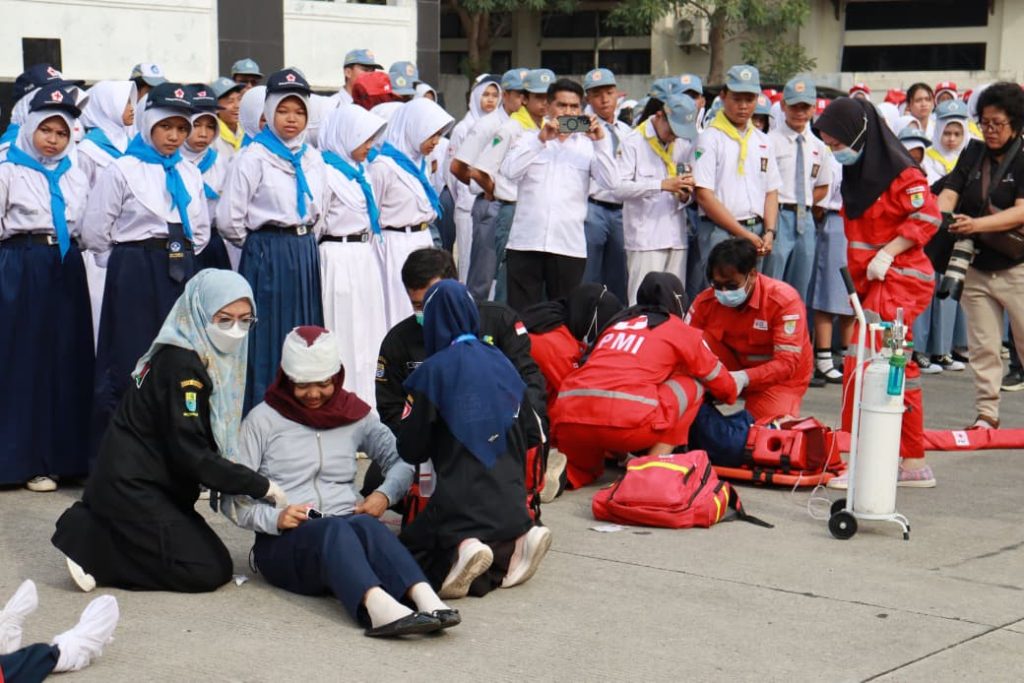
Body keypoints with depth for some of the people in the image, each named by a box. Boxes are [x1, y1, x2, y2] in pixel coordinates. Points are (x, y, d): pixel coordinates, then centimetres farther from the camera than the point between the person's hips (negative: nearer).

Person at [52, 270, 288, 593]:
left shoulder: (211, 359, 9)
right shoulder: (181, 365, -20)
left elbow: (202, 442, 11)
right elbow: (191, 453, -24)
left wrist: (241, 481, -3)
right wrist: (260, 486, -20)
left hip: (150, 485, 10)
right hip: (130, 489, -10)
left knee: (210, 555, 15)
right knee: (210, 571, -9)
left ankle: (96, 525, 10)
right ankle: (88, 543, -6)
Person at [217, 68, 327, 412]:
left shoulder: (313, 159, 11)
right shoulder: (254, 158, -8)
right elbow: (228, 219, -10)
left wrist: (304, 241, 15)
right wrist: (261, 244, 3)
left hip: (306, 255, 6)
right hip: (267, 256, -6)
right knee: (268, 342, -3)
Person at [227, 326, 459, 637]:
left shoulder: (353, 414, 18)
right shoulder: (262, 420, 8)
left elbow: (400, 459, 20)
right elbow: (236, 499, 2)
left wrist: (385, 494, -2)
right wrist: (274, 518, -18)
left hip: (344, 536, 3)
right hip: (283, 542, -2)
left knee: (365, 525, -35)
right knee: (334, 528, -37)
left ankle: (425, 599, -62)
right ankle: (377, 605, -67)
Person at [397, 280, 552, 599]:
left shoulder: (433, 371, -7)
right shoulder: (500, 361, 9)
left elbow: (411, 449, -4)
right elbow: (527, 429, 16)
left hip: (461, 502, -5)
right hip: (510, 504, 5)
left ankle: (461, 549, -18)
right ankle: (515, 542, -3)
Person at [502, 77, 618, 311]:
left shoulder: (588, 145, 12)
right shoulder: (530, 139, 12)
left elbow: (610, 182, -2)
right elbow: (510, 171, -6)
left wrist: (601, 141, -11)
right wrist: (541, 139, -14)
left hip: (569, 246, 0)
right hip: (526, 242, 0)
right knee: (520, 314, 0)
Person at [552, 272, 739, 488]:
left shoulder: (615, 323, 30)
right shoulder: (680, 330, 19)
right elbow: (723, 384, 30)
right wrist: (729, 395, 52)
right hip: (628, 421, -5)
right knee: (694, 385, 19)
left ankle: (567, 469, 1)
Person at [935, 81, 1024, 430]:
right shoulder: (972, 154, 7)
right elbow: (949, 195, -2)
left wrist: (977, 224, -30)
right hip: (977, 266, 4)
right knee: (983, 345, 7)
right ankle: (986, 413, 14)